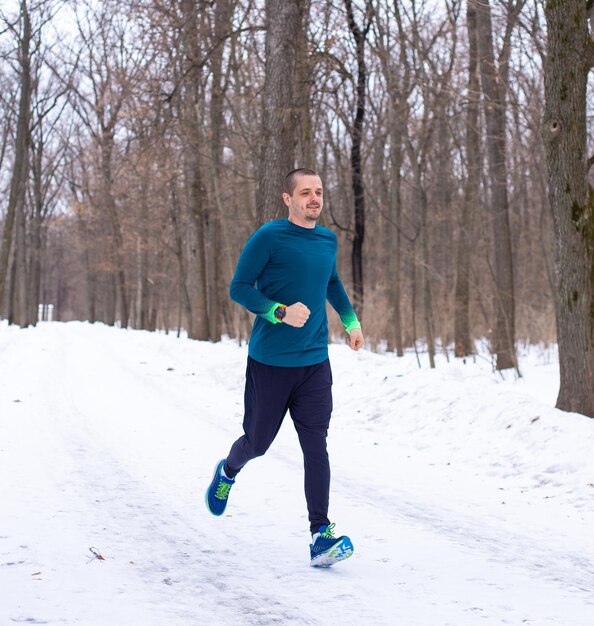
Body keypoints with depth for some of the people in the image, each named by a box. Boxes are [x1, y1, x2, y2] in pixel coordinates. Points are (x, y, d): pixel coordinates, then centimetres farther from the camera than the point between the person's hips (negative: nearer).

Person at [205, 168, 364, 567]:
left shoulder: (328, 240, 8)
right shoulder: (269, 237, -10)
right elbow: (239, 288, -11)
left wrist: (351, 320, 29)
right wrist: (281, 312, -23)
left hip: (315, 363, 3)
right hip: (269, 361, -3)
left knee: (316, 446, -7)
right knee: (258, 442, 10)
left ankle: (321, 534, -8)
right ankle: (228, 472, 45)